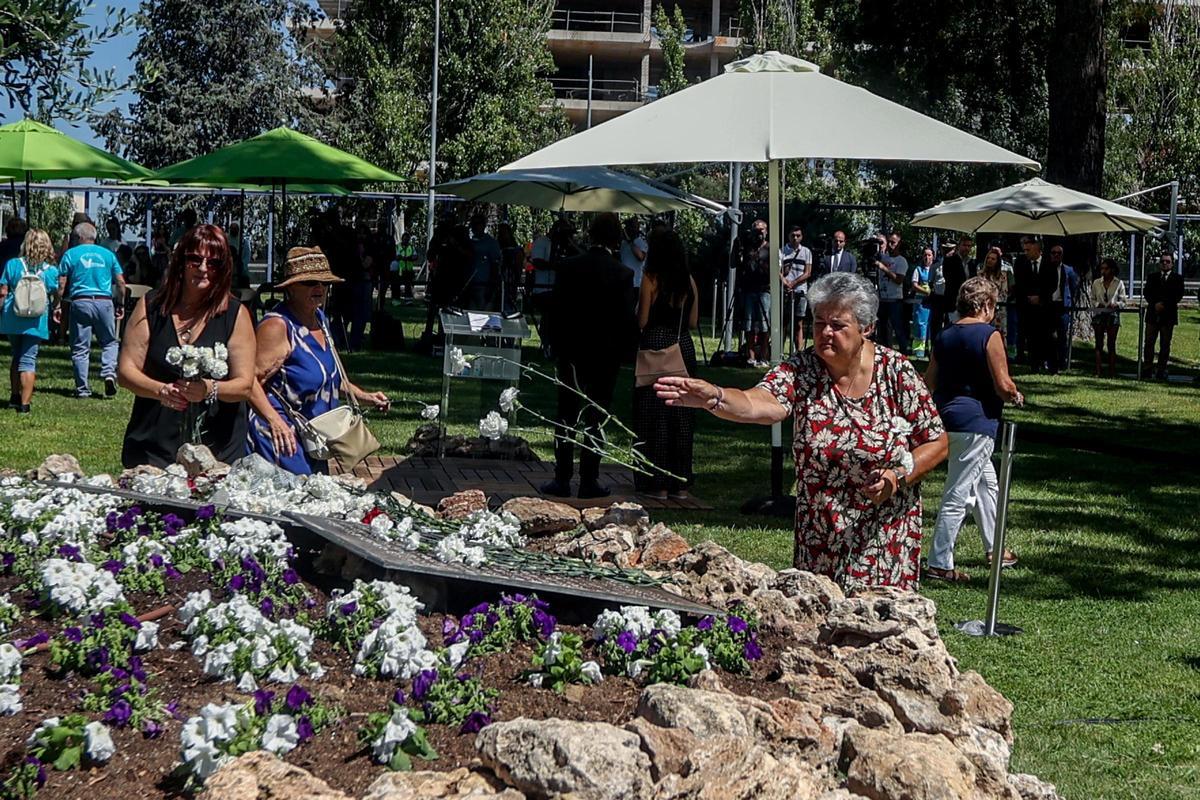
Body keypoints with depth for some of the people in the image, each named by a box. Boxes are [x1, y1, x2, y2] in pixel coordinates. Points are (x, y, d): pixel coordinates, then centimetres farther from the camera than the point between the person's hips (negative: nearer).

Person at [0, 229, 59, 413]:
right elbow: (55, 296, 2)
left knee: (17, 356, 20)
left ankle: (15, 396, 28)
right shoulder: (51, 271, -3)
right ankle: (24, 403, -4)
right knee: (28, 360, 1)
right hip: (36, 322, -2)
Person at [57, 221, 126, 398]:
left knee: (80, 348, 5)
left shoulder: (70, 254, 5)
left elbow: (61, 285, 0)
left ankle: (82, 388, 5)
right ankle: (109, 372, -11)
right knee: (109, 342, 14)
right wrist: (121, 305, 18)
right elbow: (121, 282, 8)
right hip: (104, 302, 1)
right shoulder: (108, 254, 11)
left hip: (80, 302, -1)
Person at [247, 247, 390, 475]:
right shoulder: (278, 325, -17)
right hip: (284, 439, -10)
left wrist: (363, 396, 20)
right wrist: (275, 421, -34)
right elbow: (252, 380, -23)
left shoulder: (319, 319, 12)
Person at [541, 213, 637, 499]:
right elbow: (626, 318, -9)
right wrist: (625, 350, 4)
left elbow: (555, 311, -1)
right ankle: (589, 481, 6)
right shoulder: (623, 274, -11)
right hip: (606, 355, -2)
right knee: (595, 419, 5)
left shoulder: (568, 267, -4)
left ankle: (562, 479, 7)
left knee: (566, 417, 9)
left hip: (571, 352, 2)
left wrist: (557, 346, 8)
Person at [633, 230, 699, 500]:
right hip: (683, 347, 5)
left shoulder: (651, 279, -9)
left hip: (656, 347, -4)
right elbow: (693, 322, 9)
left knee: (655, 415, 2)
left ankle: (658, 483, 2)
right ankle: (680, 482, 14)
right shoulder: (689, 281, 4)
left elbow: (641, 321, -9)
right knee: (681, 414, 11)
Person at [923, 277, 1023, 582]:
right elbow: (1003, 385, -15)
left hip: (947, 418, 8)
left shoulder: (945, 336, 9)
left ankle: (994, 548, 34)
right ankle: (939, 564, 0)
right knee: (958, 495, -3)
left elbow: (929, 382, 12)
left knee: (986, 484, 23)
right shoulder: (989, 335, -12)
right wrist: (1016, 396, 6)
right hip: (975, 422, -8)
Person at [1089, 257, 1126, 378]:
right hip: (1099, 315, 2)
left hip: (1113, 315, -2)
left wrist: (1116, 304, -16)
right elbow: (1093, 299, 13)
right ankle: (1098, 372, -2)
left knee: (1112, 344, -1)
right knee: (1099, 344, -1)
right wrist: (1097, 304, -8)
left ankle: (1112, 372, 0)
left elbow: (1123, 301, 4)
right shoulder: (1096, 283, 8)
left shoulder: (1119, 283, 2)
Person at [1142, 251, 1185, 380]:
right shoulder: (1152, 277, 13)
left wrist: (1164, 304, -15)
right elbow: (1146, 292, 2)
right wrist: (1155, 304, -14)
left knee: (1165, 344, 0)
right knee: (1149, 342, -1)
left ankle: (1161, 371, 2)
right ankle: (1146, 369, 0)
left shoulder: (1177, 278, 6)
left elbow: (1178, 295, -4)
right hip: (1153, 315, 2)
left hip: (1168, 315, -2)